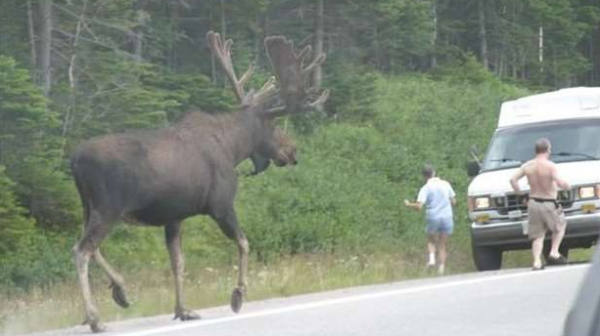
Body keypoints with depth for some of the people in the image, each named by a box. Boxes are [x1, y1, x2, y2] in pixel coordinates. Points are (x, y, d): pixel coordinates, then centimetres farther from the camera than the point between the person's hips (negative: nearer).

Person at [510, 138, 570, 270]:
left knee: (538, 235, 10)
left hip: (533, 203, 5)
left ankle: (537, 262, -6)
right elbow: (559, 182, -25)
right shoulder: (550, 166, -16)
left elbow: (513, 179, -1)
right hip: (548, 204, -5)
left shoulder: (527, 166, 2)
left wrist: (519, 193, 10)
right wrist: (567, 186, -4)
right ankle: (554, 253, 6)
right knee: (560, 226, 20)